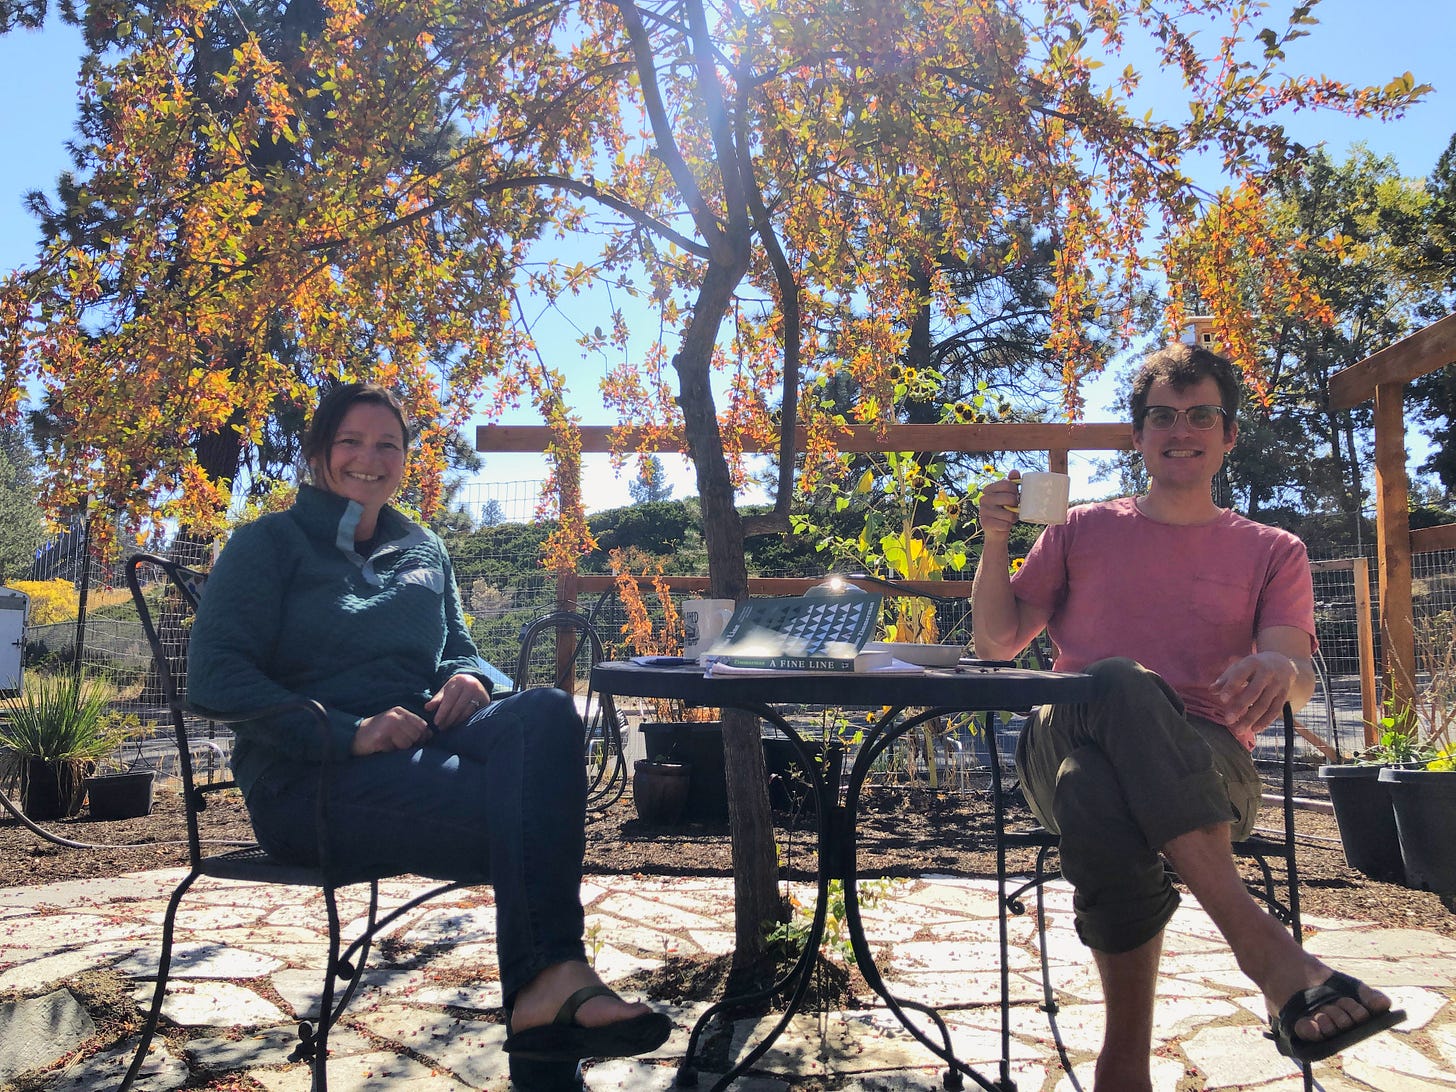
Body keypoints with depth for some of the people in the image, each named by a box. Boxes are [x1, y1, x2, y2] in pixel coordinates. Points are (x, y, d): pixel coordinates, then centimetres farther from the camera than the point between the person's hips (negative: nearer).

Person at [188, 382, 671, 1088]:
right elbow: (214, 673, -6)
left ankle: (549, 983, -43)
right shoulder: (270, 544, 7)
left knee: (546, 714, -31)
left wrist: (469, 679, 0)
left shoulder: (424, 551, 24)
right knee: (527, 816, -32)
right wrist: (349, 732, -20)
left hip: (420, 747, 5)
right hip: (312, 779, -4)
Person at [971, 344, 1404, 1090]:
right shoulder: (1082, 531, 20)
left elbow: (1299, 676, 0)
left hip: (1207, 765, 0)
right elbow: (996, 644, 17)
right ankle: (1260, 941, -47)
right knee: (1118, 684, -40)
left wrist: (1281, 672, -27)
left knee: (1101, 792, -40)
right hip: (1064, 744, 0)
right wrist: (995, 544, -1)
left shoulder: (1272, 553, 19)